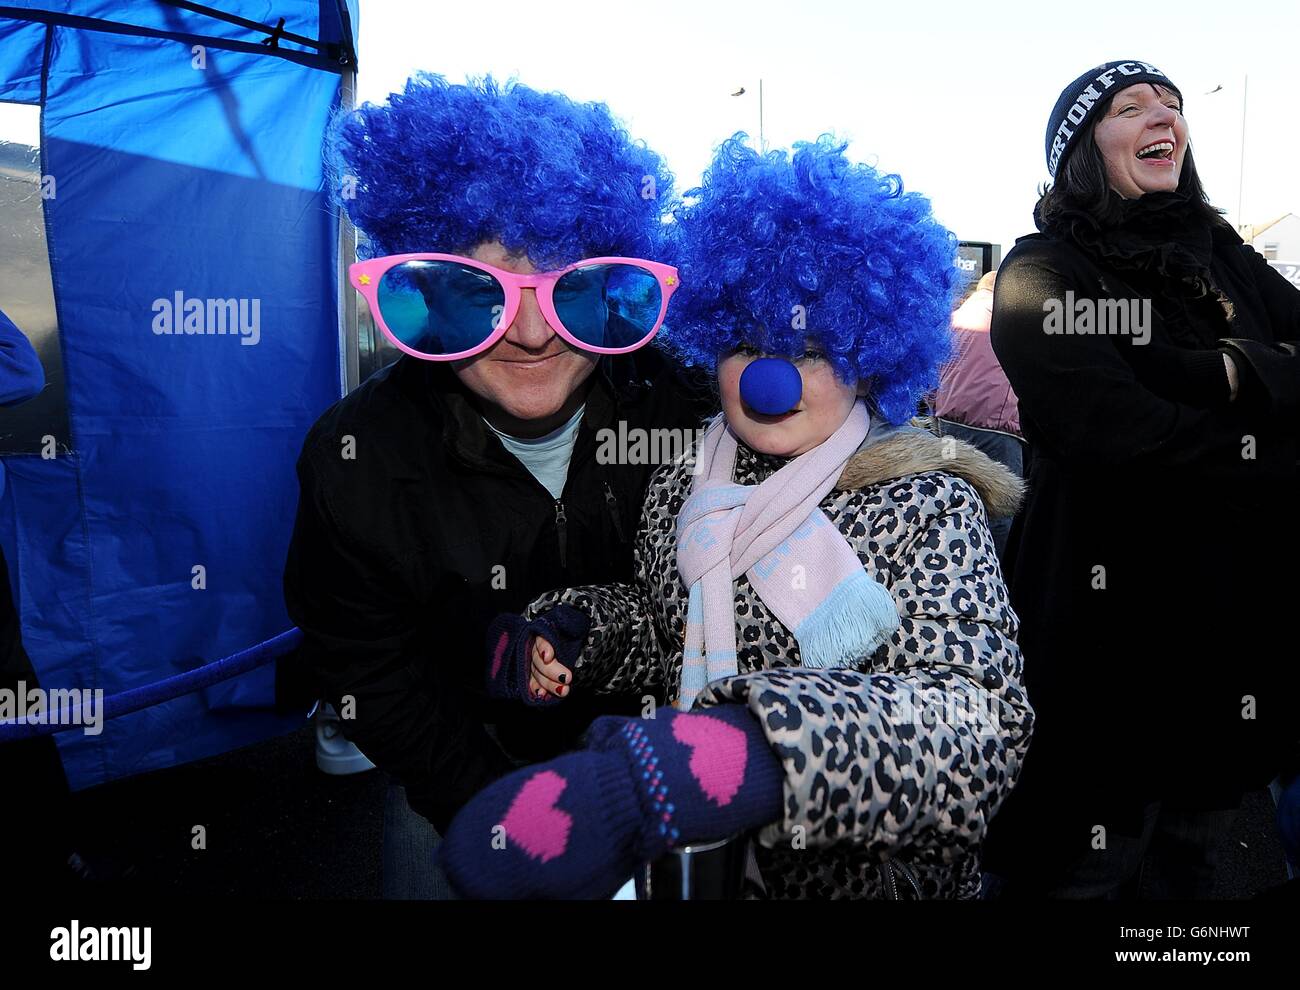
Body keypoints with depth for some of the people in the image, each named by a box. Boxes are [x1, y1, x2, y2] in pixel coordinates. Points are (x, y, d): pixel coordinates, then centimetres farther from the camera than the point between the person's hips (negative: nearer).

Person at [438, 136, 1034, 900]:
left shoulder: (928, 507, -14)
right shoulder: (685, 487, -2)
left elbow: (980, 718, -28)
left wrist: (727, 756, -44)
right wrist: (574, 635, -10)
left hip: (873, 872, -3)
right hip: (684, 865, 4)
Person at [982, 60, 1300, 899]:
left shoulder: (1221, 255, 11)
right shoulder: (1044, 270, -7)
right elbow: (1113, 432, -21)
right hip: (1114, 624, -6)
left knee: (1190, 865, 21)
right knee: (1086, 867, 8)